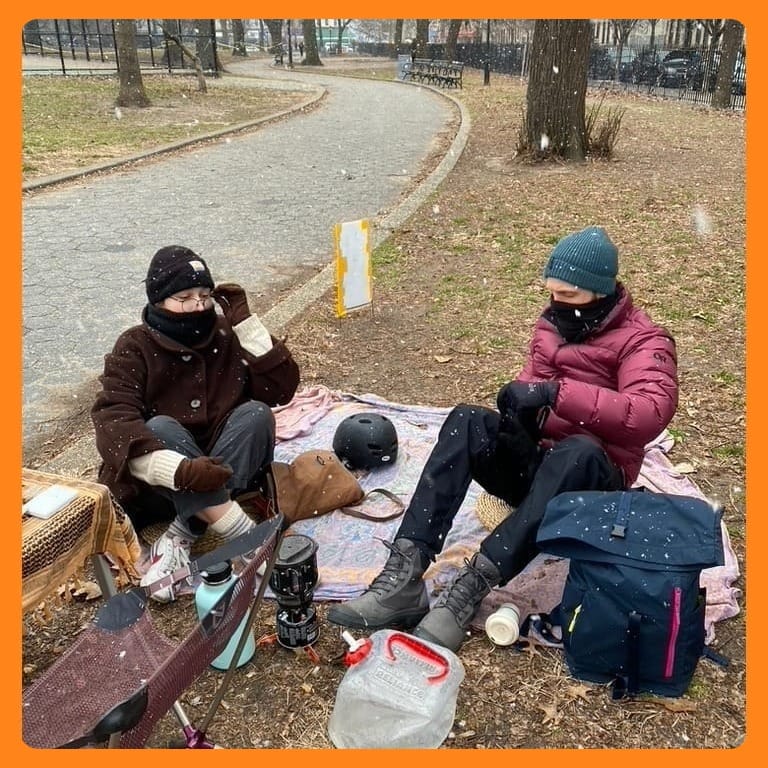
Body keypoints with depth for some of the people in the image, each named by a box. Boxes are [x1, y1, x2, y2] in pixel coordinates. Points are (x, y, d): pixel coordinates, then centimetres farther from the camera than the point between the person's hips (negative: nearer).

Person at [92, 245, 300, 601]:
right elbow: (113, 424, -22)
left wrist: (246, 322, -16)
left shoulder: (228, 336, 0)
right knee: (160, 428, -31)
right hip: (161, 482, -2)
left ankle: (180, 537, -28)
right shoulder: (134, 349, -7)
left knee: (256, 413, -24)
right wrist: (180, 470, -38)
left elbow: (280, 389, -10)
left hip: (224, 472, 2)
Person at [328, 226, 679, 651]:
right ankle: (404, 575, -38)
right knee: (468, 421, -25)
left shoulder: (643, 341, -9)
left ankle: (471, 587, -44)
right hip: (531, 461, 5)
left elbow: (652, 411, -27)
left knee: (579, 450, -39)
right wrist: (522, 399, -12)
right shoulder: (552, 322, 10)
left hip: (592, 478, -4)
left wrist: (558, 393, -36)